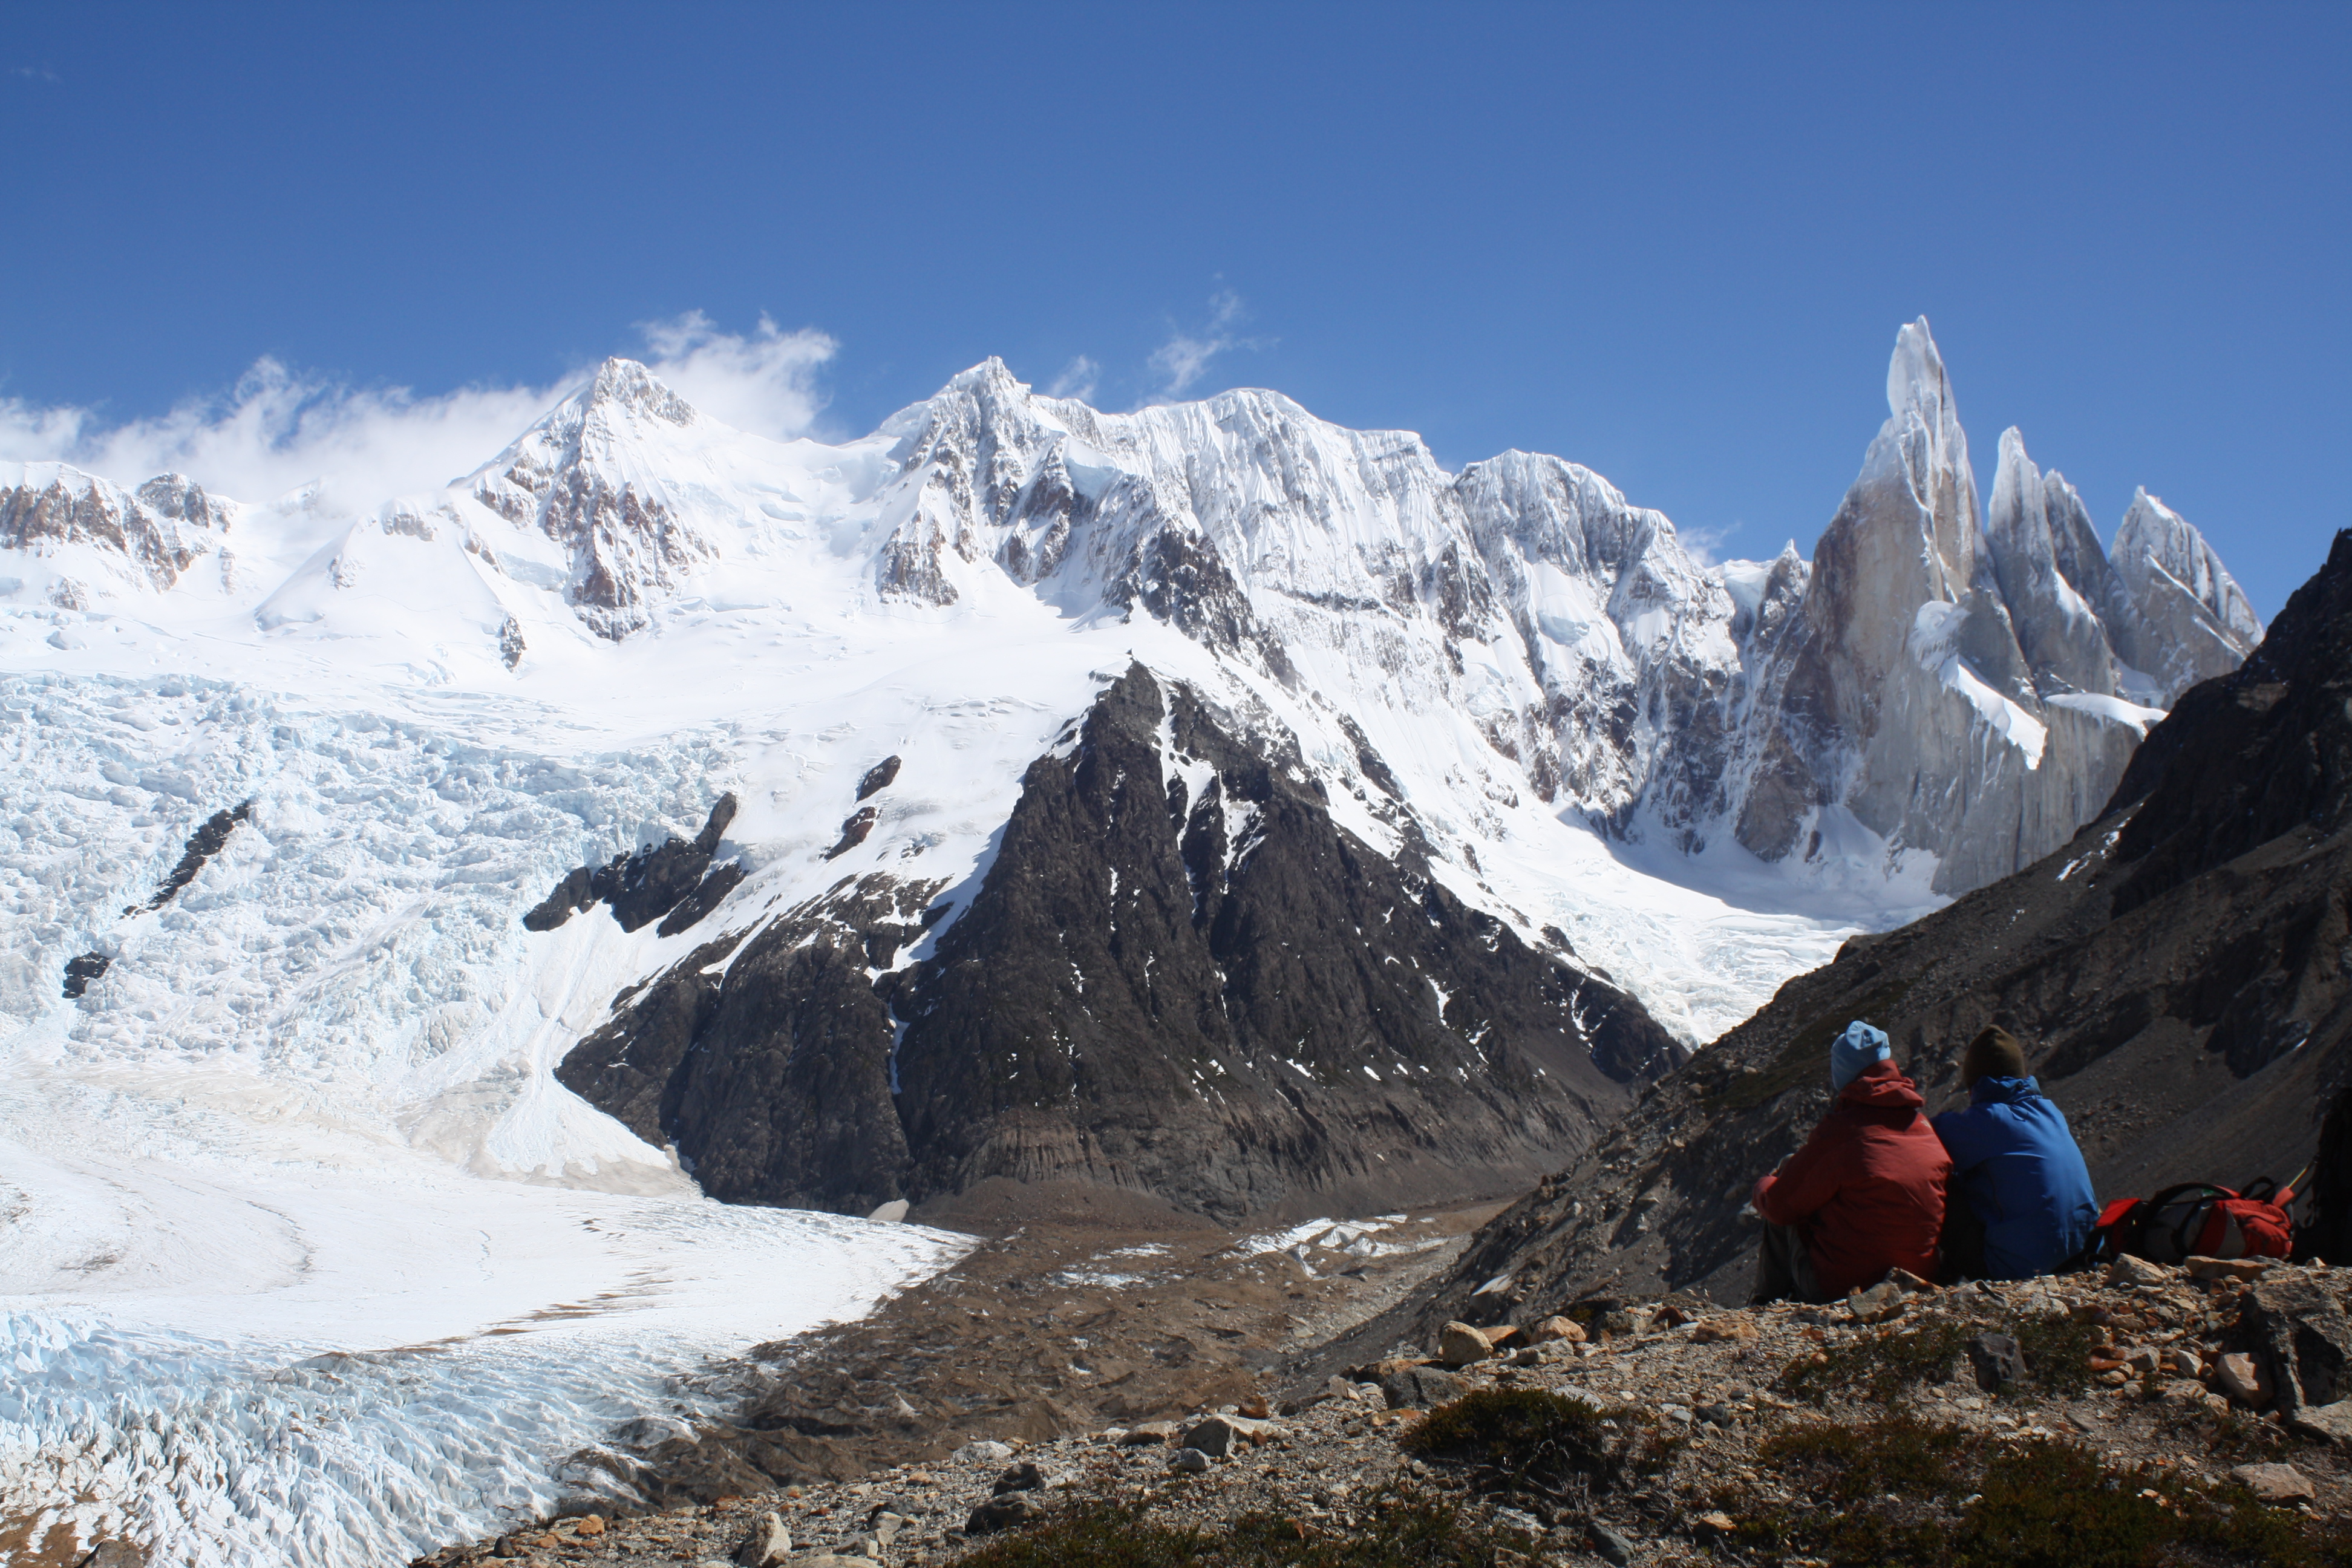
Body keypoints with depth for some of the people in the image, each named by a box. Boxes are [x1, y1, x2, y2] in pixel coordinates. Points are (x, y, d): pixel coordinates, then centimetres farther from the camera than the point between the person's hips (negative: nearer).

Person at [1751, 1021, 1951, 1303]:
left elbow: (1780, 1205, -7)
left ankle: (1770, 1298, 22)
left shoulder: (1841, 1131, -17)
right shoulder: (1926, 1129, -1)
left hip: (1838, 1288, -6)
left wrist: (1764, 1188, 17)